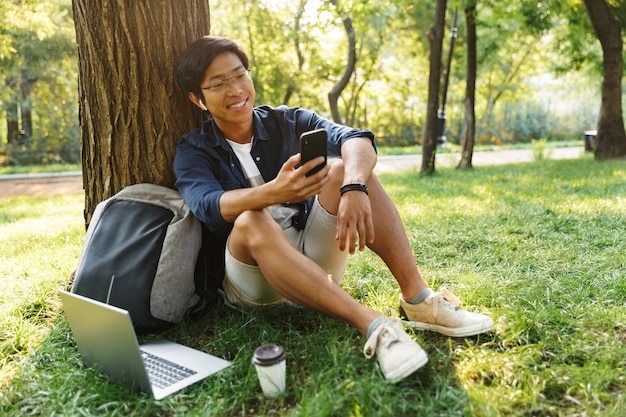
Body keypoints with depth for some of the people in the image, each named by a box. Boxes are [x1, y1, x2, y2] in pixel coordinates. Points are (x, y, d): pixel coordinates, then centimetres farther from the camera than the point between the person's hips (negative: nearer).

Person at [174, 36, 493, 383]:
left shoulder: (286, 121, 5)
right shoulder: (193, 151, 1)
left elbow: (355, 139, -14)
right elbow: (207, 205, -23)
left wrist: (354, 187, -36)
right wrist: (275, 192, -43)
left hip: (315, 257, 3)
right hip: (253, 279, -2)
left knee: (344, 168, -18)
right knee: (250, 221, -33)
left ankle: (417, 299, -25)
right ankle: (371, 324, -42)